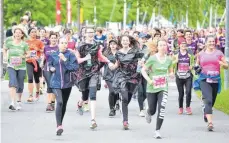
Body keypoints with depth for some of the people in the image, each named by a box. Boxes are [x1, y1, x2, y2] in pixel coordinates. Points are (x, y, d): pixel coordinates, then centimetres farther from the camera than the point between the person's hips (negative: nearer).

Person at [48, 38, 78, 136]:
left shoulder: (70, 55, -4)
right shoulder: (53, 55, 3)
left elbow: (75, 67, -15)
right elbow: (49, 64, 21)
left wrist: (65, 60, -21)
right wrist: (51, 68, -1)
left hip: (67, 82, 1)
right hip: (56, 82, -1)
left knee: (64, 104, 13)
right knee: (59, 102, -21)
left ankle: (60, 124, 32)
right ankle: (59, 126, -23)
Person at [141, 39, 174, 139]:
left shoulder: (169, 60, 1)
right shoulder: (152, 58, -10)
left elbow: (171, 71, 17)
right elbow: (143, 70, -7)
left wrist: (171, 74, -7)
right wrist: (149, 80, -21)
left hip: (163, 88, 1)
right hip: (152, 88, -1)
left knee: (162, 108, -19)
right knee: (152, 110, 9)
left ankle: (157, 131, -10)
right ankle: (148, 113, 50)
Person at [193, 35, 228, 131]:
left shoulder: (219, 53, 5)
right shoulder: (201, 54, 7)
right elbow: (197, 64, 22)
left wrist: (221, 63, -13)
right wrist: (197, 68, -1)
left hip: (215, 80, 2)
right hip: (204, 80, -2)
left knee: (212, 102, 14)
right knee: (208, 100, -19)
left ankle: (206, 112, 48)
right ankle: (210, 122, -24)